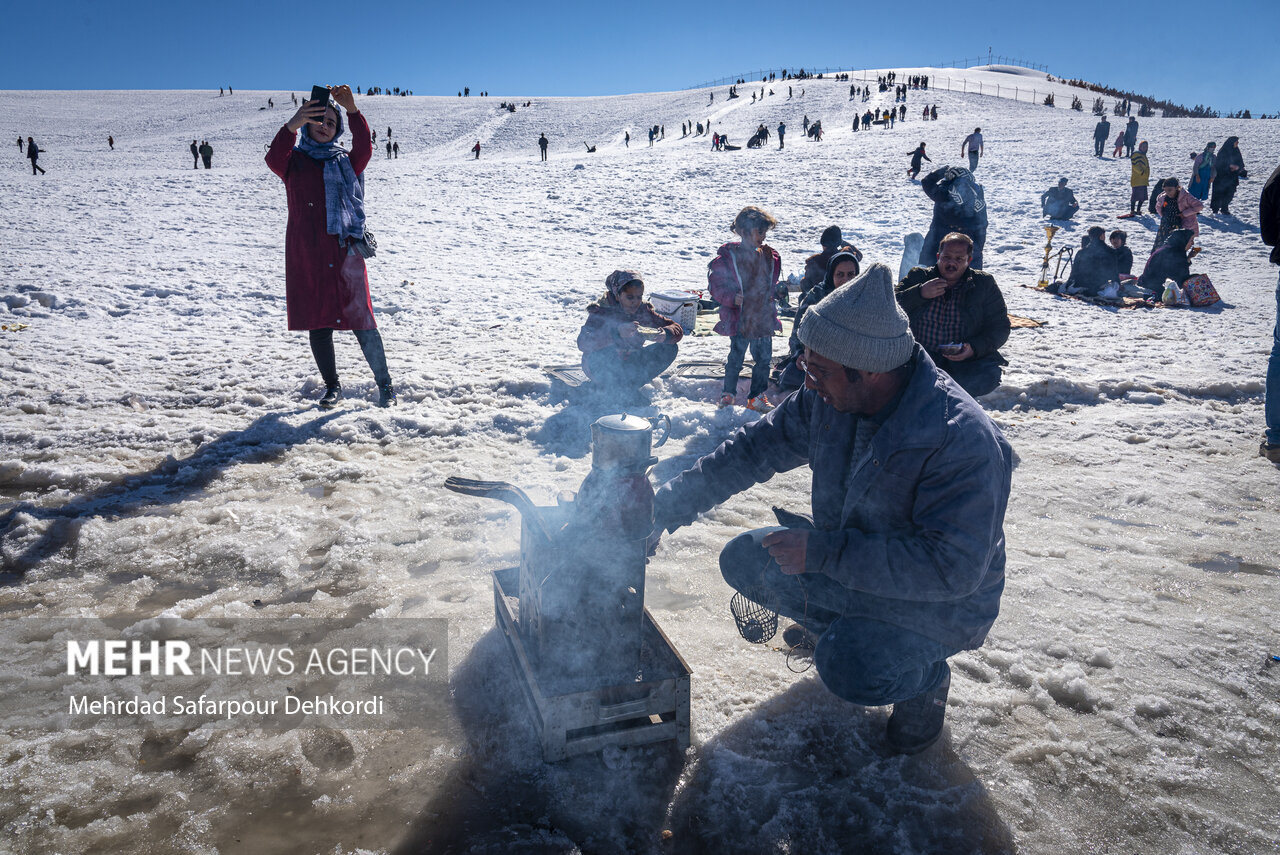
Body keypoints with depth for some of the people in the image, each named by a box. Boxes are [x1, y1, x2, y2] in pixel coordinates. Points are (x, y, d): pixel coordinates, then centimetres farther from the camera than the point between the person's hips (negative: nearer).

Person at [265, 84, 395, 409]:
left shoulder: (345, 162, 11)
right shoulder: (294, 161, 10)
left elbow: (364, 149, -11)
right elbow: (274, 158, -13)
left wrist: (352, 111, -25)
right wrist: (293, 124, -29)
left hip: (344, 250, -1)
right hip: (305, 255, 1)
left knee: (360, 320, -7)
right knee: (318, 324, 6)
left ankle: (385, 385, 3)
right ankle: (332, 386, 20)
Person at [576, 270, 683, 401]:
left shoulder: (643, 310, -8)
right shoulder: (601, 311, -21)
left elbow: (677, 330, -9)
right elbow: (582, 342, -37)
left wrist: (664, 334, -34)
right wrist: (617, 332, -51)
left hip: (630, 364, 5)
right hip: (600, 367, -5)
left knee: (669, 348, -13)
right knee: (604, 355, -40)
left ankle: (629, 385, -15)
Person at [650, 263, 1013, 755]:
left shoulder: (963, 439, -34)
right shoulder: (828, 399, -12)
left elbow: (953, 567, -36)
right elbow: (754, 449, -1)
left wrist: (824, 551, -36)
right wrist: (668, 507, -5)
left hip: (939, 600, -6)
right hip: (846, 558, 7)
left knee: (850, 669, -31)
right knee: (744, 561, -2)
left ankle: (926, 677, 5)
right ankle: (841, 629, 21)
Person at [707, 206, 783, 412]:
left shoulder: (770, 256, 8)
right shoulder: (728, 256, -9)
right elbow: (715, 285, -8)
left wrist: (776, 292, 2)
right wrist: (732, 298, -21)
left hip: (764, 318, 5)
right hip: (739, 318, -5)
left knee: (764, 358, 8)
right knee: (735, 358, 3)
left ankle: (757, 396, 22)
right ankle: (728, 393, 22)